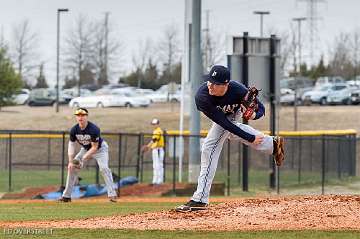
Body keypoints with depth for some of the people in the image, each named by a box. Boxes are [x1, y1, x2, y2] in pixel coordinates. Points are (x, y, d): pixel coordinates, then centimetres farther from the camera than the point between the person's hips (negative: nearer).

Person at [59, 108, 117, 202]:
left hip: (100, 148, -5)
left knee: (104, 168, -26)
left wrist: (83, 158, -35)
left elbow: (95, 147, -28)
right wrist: (70, 161, -22)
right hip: (86, 149, 5)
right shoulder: (74, 130, -18)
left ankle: (112, 195, -25)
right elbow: (71, 145, -11)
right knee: (72, 168, -2)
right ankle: (66, 196, 6)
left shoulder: (94, 129, -32)